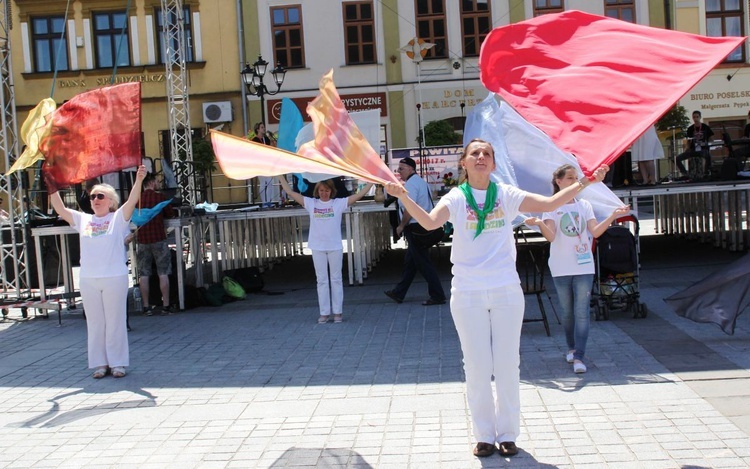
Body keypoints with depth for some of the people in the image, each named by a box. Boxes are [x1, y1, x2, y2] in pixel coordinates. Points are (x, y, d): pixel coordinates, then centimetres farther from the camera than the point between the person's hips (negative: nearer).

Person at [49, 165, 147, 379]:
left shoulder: (118, 218, 0)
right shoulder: (83, 220, 10)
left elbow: (132, 201, -15)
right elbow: (60, 209, 6)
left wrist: (139, 181, -30)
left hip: (115, 277, -4)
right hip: (88, 279, 4)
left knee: (115, 322, 3)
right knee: (95, 323, 9)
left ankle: (118, 363, 13)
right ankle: (99, 363, 18)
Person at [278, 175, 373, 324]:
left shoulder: (339, 203, 0)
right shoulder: (311, 203, 4)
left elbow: (360, 194, -2)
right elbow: (290, 192, 5)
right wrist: (280, 175, 4)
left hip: (335, 247, -1)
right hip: (317, 247, 1)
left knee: (336, 279, 7)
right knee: (322, 280, 7)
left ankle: (338, 311, 14)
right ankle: (324, 312, 12)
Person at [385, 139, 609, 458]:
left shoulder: (506, 195, 4)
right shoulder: (456, 199, 0)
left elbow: (549, 204, -3)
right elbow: (430, 222, -18)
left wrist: (585, 182, -11)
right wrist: (404, 197, -33)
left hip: (506, 291, 1)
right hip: (467, 294, -1)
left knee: (508, 366, 7)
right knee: (477, 368, 6)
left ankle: (508, 434, 21)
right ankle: (484, 435, 21)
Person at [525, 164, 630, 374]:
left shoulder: (584, 205, 8)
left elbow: (595, 232, -3)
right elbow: (551, 236, -14)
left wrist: (613, 215, -13)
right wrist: (539, 223, -32)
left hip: (584, 267, 1)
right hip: (561, 268, -1)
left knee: (582, 312, -6)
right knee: (567, 311, 11)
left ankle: (579, 356, -7)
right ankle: (572, 348, 31)